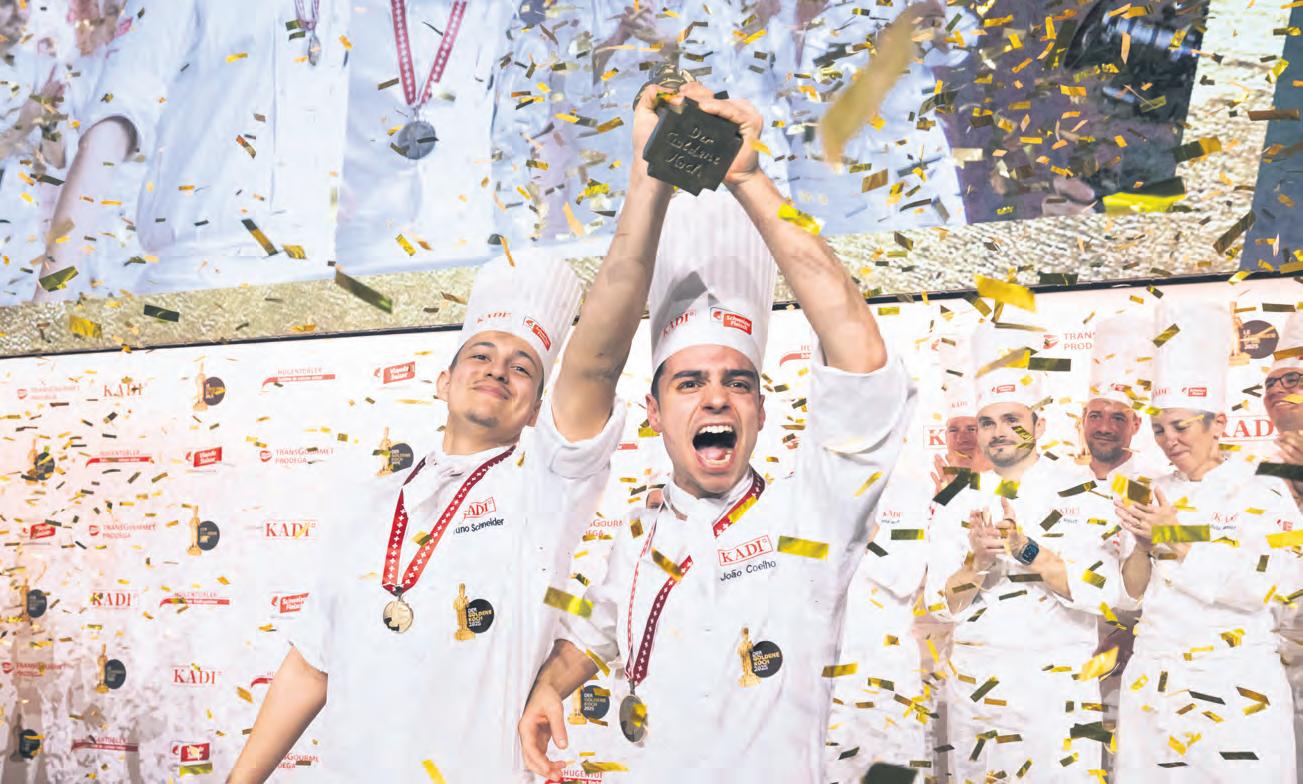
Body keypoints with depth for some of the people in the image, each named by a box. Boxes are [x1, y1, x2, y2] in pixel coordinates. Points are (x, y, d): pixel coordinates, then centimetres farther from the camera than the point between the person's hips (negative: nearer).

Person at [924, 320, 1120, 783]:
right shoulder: (958, 505, 5)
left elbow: (1100, 591, -13)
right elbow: (943, 605, 2)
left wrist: (1026, 549, -23)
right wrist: (977, 560, -17)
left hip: (1057, 684, -2)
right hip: (975, 685, 3)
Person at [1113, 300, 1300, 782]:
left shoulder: (1264, 494, -3)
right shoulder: (1151, 497, 9)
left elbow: (1264, 585, -16)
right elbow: (1132, 592, 7)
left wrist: (1174, 540, -16)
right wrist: (1144, 542, -12)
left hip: (1238, 687, -4)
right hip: (1153, 685, 4)